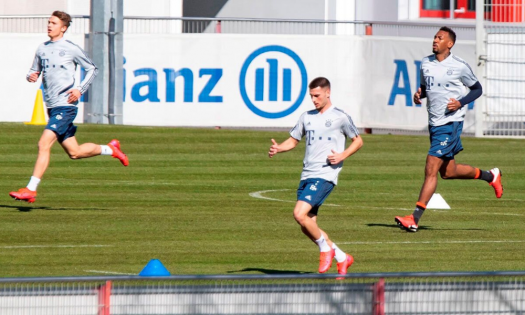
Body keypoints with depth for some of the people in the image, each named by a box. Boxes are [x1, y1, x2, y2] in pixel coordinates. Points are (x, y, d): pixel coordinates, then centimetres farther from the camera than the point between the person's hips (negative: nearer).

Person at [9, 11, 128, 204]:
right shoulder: (42, 49, 12)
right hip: (52, 107, 7)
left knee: (44, 144, -19)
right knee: (74, 153, 11)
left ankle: (31, 190, -19)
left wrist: (80, 89, -9)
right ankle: (110, 149, 33)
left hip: (66, 106, -7)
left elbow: (92, 69, 4)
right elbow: (34, 72, 20)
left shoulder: (71, 49, -4)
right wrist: (31, 76, -4)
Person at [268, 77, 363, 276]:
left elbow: (358, 141, 6)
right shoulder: (307, 117, 15)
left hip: (325, 175, -7)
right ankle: (342, 258, 19)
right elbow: (293, 140, 22)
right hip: (307, 175, 7)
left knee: (300, 214, -23)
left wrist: (342, 156, -11)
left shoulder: (340, 117, -1)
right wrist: (278, 148, 1)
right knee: (307, 228, 4)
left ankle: (325, 248, -2)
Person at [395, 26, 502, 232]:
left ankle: (415, 219, -13)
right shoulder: (426, 63, 7)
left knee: (431, 170, -13)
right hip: (434, 122, 8)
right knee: (447, 172, 17)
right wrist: (418, 94, -1)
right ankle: (490, 176, 41)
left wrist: (461, 102, -15)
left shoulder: (459, 66, -9)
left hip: (451, 122, -8)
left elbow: (477, 89, 1)